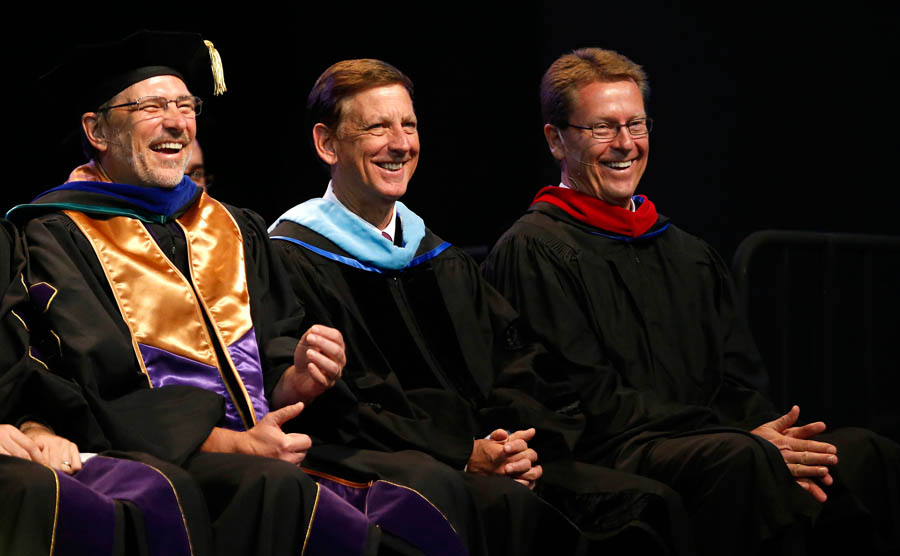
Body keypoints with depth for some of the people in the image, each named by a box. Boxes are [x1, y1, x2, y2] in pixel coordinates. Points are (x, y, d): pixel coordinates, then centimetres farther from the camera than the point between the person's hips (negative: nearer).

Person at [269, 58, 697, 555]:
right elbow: (339, 406, -10)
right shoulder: (296, 260, 0)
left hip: (482, 452, 7)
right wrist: (464, 457, -17)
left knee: (644, 504, -16)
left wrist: (524, 445, -7)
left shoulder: (442, 260, 24)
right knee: (509, 509, -37)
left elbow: (513, 364, 15)